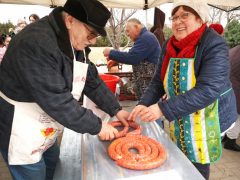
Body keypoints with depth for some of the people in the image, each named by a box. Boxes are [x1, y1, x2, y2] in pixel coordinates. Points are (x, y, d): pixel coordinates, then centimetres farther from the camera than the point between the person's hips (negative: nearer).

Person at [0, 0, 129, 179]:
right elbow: (57, 102, -32)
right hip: (22, 132, -8)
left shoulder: (75, 43, -1)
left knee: (53, 163, 25)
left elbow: (92, 81, 4)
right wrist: (97, 126, -23)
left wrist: (116, 109, -2)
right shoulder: (36, 43, -30)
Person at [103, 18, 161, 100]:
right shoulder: (144, 37, 17)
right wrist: (116, 60, 9)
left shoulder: (146, 37, -17)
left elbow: (131, 57, -23)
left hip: (150, 82, -10)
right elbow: (134, 57, 21)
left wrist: (111, 53, -13)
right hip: (144, 82, 10)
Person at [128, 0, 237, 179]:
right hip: (178, 118, 5)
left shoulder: (215, 46, -20)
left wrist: (164, 109, -35)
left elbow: (207, 91, -30)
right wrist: (144, 104, -17)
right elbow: (158, 82, 0)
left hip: (208, 119, -5)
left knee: (197, 165, 10)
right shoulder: (170, 46, -2)